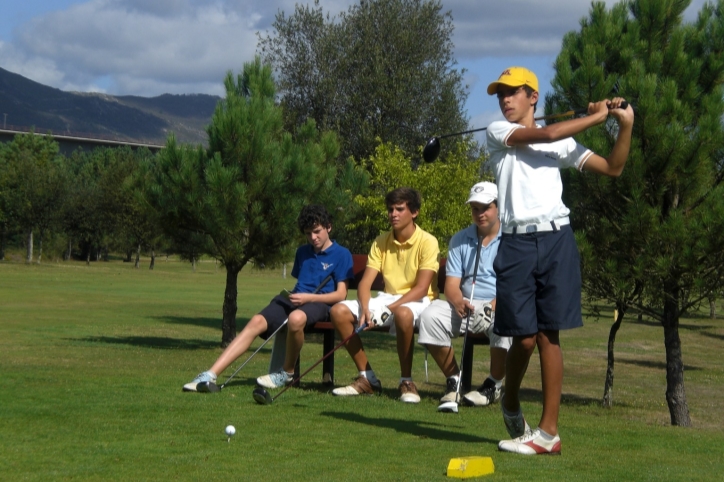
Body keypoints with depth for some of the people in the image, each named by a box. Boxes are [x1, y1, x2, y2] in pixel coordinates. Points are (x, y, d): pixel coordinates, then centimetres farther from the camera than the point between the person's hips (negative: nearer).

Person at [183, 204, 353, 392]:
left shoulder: (341, 254, 2)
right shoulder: (302, 252, 23)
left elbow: (341, 294, -4)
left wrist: (308, 297, -15)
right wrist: (290, 294, 6)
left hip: (320, 303, -5)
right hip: (294, 299, 6)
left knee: (296, 318, -41)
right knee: (257, 321, -22)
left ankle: (287, 374, -17)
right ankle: (210, 375, -30)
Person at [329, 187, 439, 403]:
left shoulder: (427, 242, -10)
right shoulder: (381, 242, 5)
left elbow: (421, 289, -17)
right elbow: (365, 282, -1)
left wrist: (389, 309, -27)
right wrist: (365, 309, -22)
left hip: (418, 302, -6)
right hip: (388, 298, 6)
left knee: (403, 313, -42)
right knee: (339, 311, -14)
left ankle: (406, 381, -25)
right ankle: (367, 378, -8)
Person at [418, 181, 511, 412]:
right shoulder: (459, 240, 12)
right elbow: (451, 284, 4)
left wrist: (497, 303, -28)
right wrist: (458, 302, -20)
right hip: (466, 307, 3)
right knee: (431, 315, -24)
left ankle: (493, 385, -15)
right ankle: (454, 381, -9)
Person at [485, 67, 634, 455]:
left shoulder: (561, 143, 17)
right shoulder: (497, 132, 7)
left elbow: (612, 168, 14)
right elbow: (547, 135, -8)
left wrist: (625, 125, 1)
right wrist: (598, 115, 0)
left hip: (555, 239, 1)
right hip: (516, 243, -1)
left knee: (548, 335, -1)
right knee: (524, 337, -3)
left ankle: (549, 431, 1)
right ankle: (511, 404, 26)